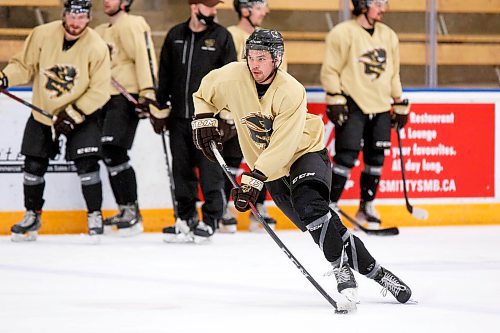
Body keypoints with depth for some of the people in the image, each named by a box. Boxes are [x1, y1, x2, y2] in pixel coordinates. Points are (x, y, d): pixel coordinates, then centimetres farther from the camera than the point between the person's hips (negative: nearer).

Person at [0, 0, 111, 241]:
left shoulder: (97, 48, -18)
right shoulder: (42, 35, -13)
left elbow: (99, 90, -17)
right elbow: (24, 65, -3)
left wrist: (74, 114, -23)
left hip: (80, 115, -3)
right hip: (42, 112, 3)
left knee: (86, 164, -12)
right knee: (34, 165, 4)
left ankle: (95, 216, 4)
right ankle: (32, 216, 22)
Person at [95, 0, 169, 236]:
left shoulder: (131, 25, -8)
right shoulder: (101, 32, 21)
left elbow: (143, 58, -17)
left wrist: (148, 94, -25)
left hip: (126, 98, -9)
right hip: (106, 99, 9)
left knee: (114, 152, -18)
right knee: (110, 155, 8)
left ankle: (132, 212, -14)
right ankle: (124, 212, 16)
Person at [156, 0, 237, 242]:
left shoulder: (221, 36, -1)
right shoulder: (175, 36, 8)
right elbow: (164, 74, 14)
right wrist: (159, 108, 10)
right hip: (179, 117, 4)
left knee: (209, 170, -3)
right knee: (182, 170, 8)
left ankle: (210, 219, 5)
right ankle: (186, 218, 19)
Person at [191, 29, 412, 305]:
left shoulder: (291, 93, -26)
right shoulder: (233, 78, -14)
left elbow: (282, 148, -29)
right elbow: (205, 92, 9)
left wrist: (253, 181, -33)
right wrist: (204, 121, -4)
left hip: (306, 153, -4)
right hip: (273, 170, 4)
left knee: (309, 206, -33)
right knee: (327, 230, -3)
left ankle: (341, 269, -20)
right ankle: (373, 271, 5)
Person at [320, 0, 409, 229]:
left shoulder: (388, 36, 13)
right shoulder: (342, 33, -7)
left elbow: (393, 74, 21)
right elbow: (330, 70, -7)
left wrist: (400, 104, 18)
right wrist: (335, 100, -15)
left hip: (380, 107, 6)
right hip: (352, 106, -6)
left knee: (375, 159, 7)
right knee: (346, 156, -12)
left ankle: (366, 206, 21)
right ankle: (330, 205, -5)